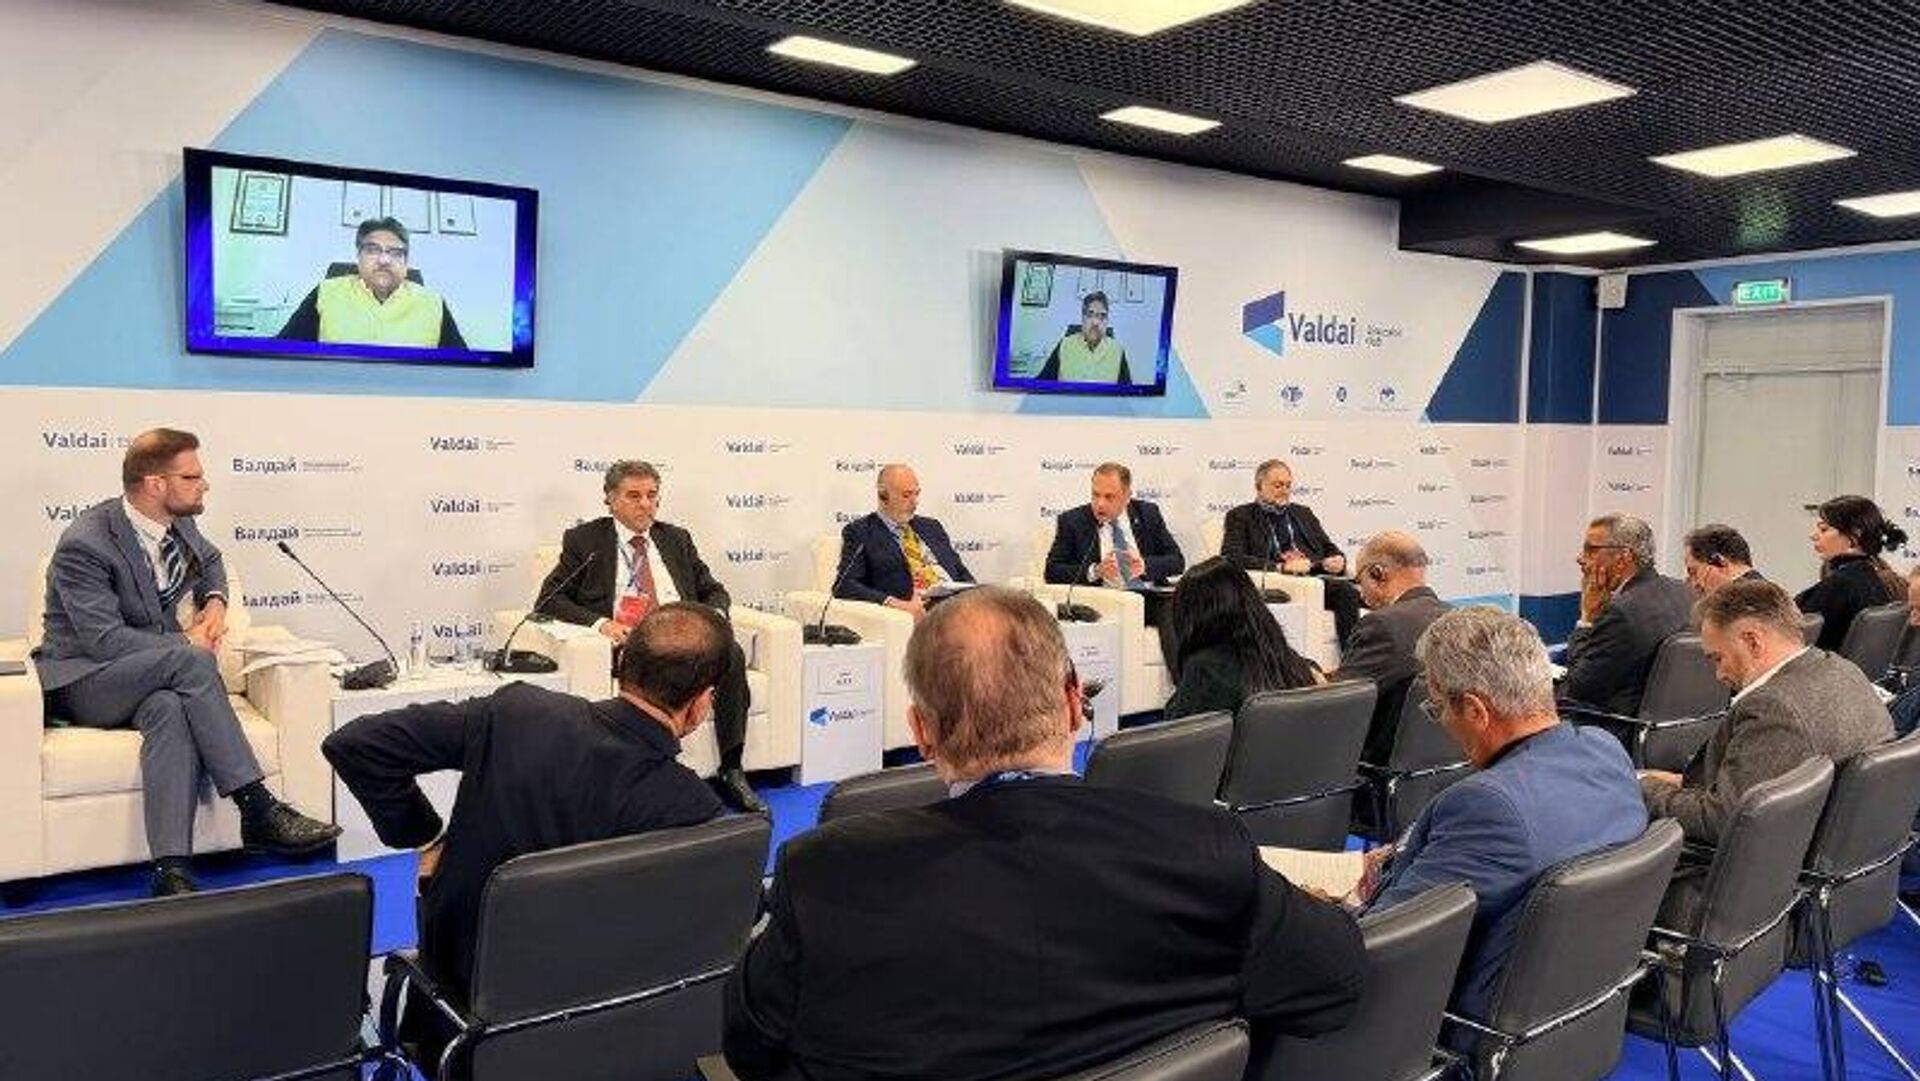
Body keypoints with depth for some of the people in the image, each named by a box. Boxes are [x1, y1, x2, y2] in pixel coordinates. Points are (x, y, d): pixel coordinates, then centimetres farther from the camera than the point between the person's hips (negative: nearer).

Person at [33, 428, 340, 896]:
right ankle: (258, 813, -34)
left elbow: (209, 559, 29)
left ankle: (171, 869, -43)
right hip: (83, 680, -5)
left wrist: (215, 601, 8)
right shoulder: (85, 544, -17)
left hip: (154, 675, 5)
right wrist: (187, 643, -15)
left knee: (172, 709, -34)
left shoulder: (178, 524, 5)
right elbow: (105, 640, -22)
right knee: (188, 660, -34)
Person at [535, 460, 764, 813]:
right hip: (626, 641, -3)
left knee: (731, 652, -28)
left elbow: (713, 591, 24)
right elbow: (549, 599, 4)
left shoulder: (677, 539, 23)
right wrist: (599, 623, -14)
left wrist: (714, 614, -2)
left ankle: (731, 771, -26)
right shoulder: (584, 540, 12)